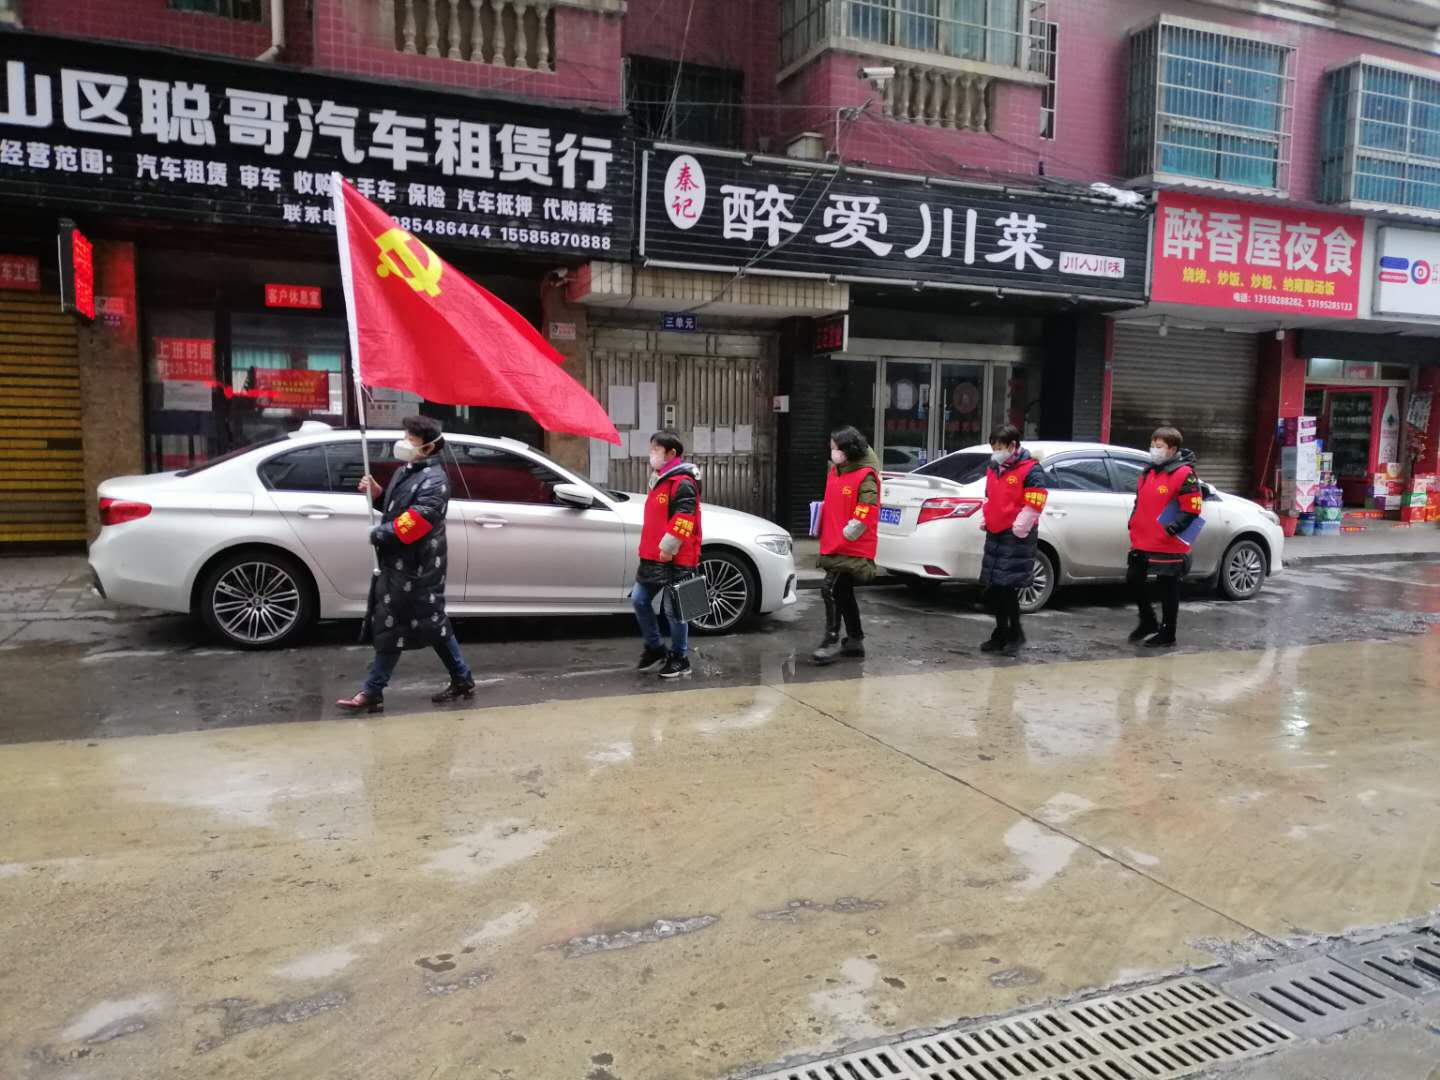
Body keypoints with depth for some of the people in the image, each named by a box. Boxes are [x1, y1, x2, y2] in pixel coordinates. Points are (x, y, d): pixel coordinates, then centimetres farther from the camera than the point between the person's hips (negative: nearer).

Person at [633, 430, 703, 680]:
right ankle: (655, 648, 23)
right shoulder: (659, 480, 17)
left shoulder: (683, 483, -14)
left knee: (673, 608, -1)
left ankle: (679, 658, 12)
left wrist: (668, 548, -21)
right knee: (639, 599, 9)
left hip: (675, 559, -9)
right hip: (653, 557, 9)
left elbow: (684, 519, -22)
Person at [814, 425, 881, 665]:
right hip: (835, 546, 9)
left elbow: (865, 515, -20)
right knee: (843, 593, 15)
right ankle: (855, 641, 26)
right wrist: (827, 536, 14)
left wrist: (844, 536, -18)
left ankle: (830, 643, -8)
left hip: (852, 549, -9)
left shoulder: (865, 477, -14)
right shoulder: (835, 471, 12)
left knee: (831, 590, -15)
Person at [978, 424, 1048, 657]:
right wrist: (984, 520, 16)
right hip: (995, 535, 8)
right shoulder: (993, 469, 15)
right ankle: (1001, 634, 22)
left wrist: (1018, 529, -18)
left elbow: (1033, 506, -16)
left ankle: (1015, 634, 7)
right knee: (992, 590, 9)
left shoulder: (1030, 470, -9)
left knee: (1007, 588, -10)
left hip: (1016, 539, -8)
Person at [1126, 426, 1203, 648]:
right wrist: (1134, 522, 11)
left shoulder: (1184, 474, -13)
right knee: (1134, 578, 11)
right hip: (1142, 542, 8)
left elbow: (1192, 508, -16)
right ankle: (1148, 622, 30)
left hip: (1169, 545, -8)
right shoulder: (1149, 472, 12)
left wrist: (1174, 527, -22)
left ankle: (1167, 634, 15)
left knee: (1168, 589, 3)